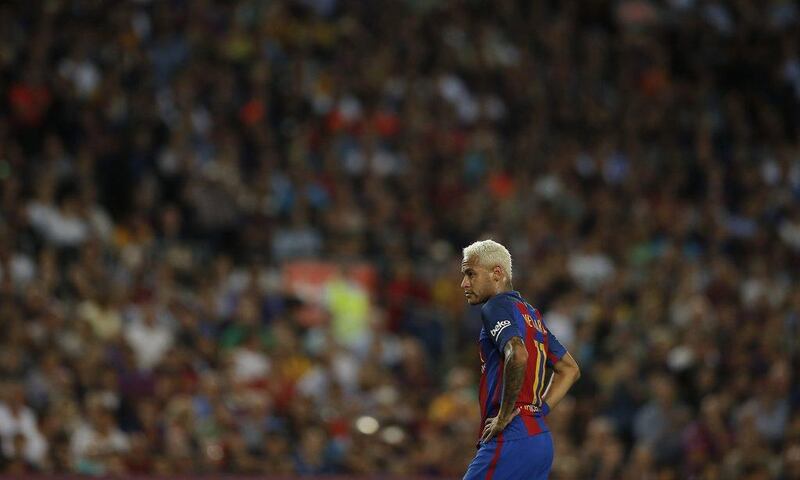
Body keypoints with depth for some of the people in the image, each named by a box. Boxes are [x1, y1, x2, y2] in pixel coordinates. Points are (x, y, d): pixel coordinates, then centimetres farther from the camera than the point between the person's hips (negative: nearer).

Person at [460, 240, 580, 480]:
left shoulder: (497, 307, -7)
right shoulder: (531, 314, 21)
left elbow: (518, 355, -26)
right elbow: (570, 369, 29)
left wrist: (504, 416, -18)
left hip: (510, 440, -9)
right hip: (540, 439, 9)